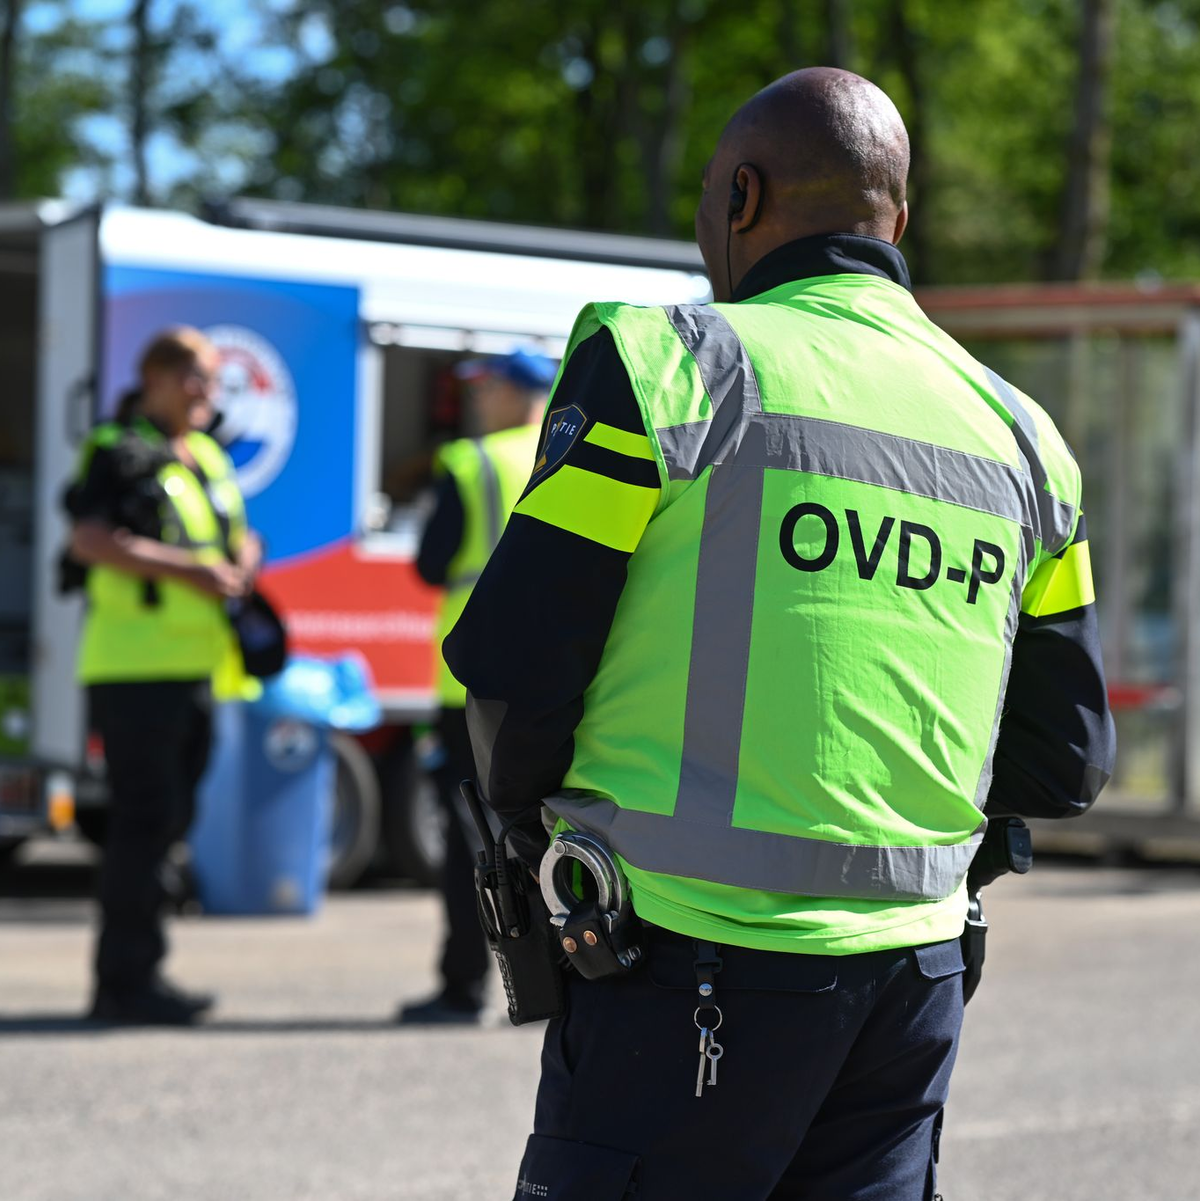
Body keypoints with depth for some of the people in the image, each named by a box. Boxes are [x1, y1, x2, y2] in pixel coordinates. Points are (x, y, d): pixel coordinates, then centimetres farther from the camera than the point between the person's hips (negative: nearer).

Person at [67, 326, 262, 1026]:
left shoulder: (209, 460, 18)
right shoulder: (118, 454, -7)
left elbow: (241, 537, 29)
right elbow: (89, 540, -22)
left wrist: (244, 564, 4)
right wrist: (186, 569, -25)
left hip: (194, 666, 9)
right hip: (134, 669, -9)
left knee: (168, 821, 11)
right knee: (145, 821, -10)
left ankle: (125, 979, 18)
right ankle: (129, 983, -7)